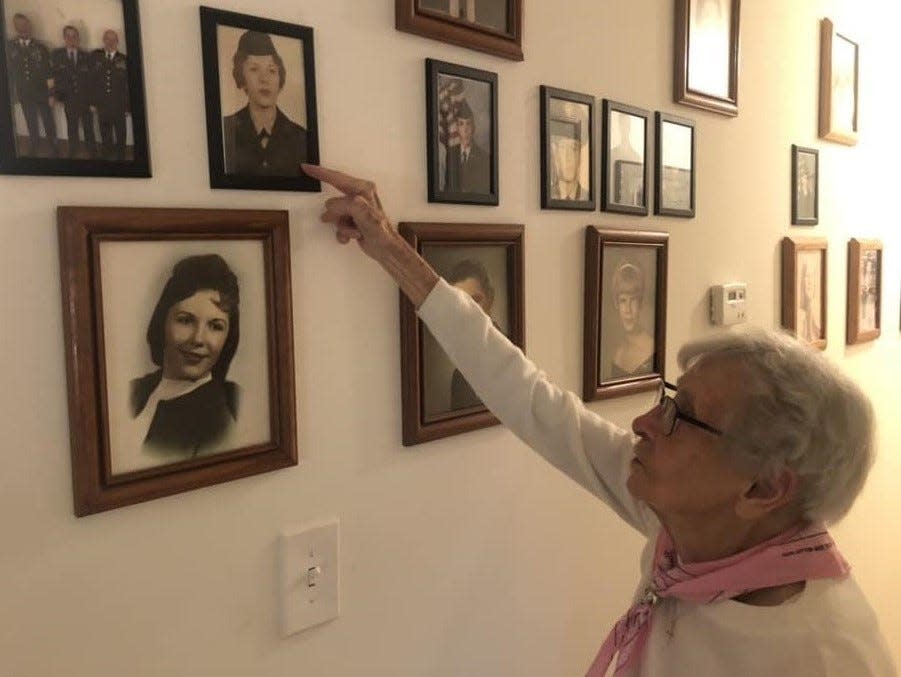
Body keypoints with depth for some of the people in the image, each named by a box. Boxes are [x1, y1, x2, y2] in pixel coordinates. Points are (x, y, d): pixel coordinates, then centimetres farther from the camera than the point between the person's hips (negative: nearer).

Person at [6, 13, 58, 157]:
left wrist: (51, 93, -7)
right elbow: (9, 70, 1)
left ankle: (53, 148, 26)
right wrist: (12, 92, 0)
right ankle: (34, 148, 31)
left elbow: (48, 71, -5)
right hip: (24, 93, 2)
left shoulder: (40, 47, -7)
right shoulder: (10, 46, -2)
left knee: (48, 121, 9)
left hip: (41, 92, -2)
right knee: (31, 123, 14)